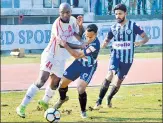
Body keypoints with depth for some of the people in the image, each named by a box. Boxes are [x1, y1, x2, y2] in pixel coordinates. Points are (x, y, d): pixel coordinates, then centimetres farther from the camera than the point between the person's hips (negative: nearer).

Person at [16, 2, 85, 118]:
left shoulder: (72, 20, -1)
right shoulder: (57, 25, -23)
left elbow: (80, 37, 5)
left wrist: (80, 25, -13)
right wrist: (80, 46, -26)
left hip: (61, 59, 7)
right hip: (50, 55, -7)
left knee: (54, 84, 12)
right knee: (42, 80, -21)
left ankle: (44, 102, 42)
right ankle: (22, 106, -21)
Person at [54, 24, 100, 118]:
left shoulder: (95, 45, -35)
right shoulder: (86, 35, -17)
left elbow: (78, 55, -31)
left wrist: (65, 45, -27)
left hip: (88, 67, -6)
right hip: (79, 63, 6)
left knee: (81, 89, -22)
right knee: (62, 83, 11)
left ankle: (83, 111, 5)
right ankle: (63, 98, 46)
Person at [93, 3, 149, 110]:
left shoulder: (133, 26, -6)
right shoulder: (113, 28, 3)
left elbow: (146, 37, -7)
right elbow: (107, 41, 14)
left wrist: (140, 42, -29)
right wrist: (101, 45, -8)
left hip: (127, 59, 0)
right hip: (116, 56, 0)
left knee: (118, 82, 8)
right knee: (110, 75, -25)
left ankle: (109, 98, 37)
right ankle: (99, 101, -23)